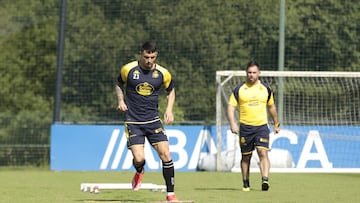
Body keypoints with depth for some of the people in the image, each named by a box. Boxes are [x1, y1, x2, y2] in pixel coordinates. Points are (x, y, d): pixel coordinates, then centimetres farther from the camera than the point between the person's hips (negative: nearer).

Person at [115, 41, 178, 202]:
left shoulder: (162, 73, -1)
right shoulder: (128, 69, -4)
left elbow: (171, 91, 17)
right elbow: (119, 85, 15)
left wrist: (169, 109, 2)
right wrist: (121, 101, -2)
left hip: (153, 120, 1)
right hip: (133, 121, -1)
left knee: (165, 155, -11)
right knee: (139, 158, -13)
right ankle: (139, 172, 26)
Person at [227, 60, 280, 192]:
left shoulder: (265, 88, 7)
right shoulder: (239, 89, 1)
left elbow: (271, 106, 21)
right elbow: (231, 106, -1)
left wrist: (276, 124, 26)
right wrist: (232, 123, -16)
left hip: (262, 126, 0)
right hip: (245, 127, 0)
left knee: (263, 152, -16)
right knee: (246, 157, 7)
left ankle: (265, 180, -26)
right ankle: (246, 183, 20)